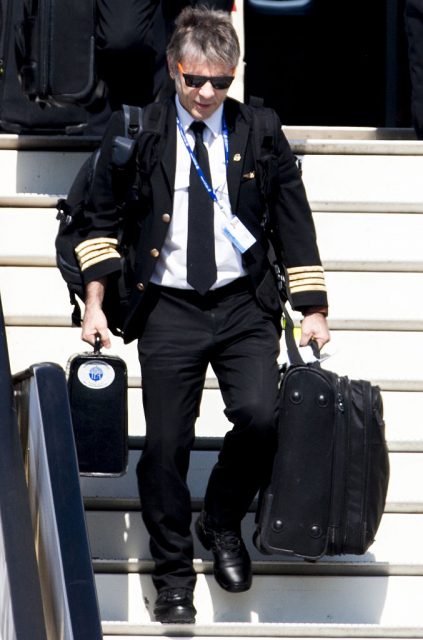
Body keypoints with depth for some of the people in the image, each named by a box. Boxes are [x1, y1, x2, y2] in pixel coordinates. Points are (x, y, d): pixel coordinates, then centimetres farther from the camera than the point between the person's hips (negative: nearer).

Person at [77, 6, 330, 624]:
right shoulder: (137, 135, 2)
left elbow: (293, 224, 9)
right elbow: (103, 219, 8)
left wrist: (314, 310, 6)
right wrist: (95, 303, -1)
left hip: (245, 306, 0)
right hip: (168, 310, 0)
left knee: (260, 415, -20)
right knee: (166, 446, -2)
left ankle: (223, 522, 9)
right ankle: (173, 575, 17)